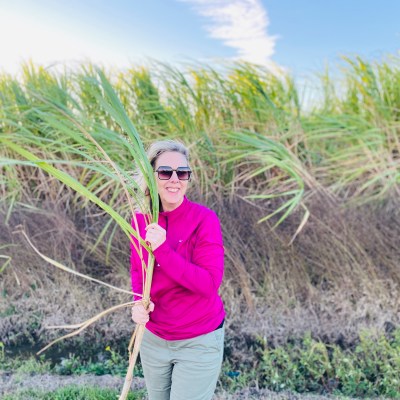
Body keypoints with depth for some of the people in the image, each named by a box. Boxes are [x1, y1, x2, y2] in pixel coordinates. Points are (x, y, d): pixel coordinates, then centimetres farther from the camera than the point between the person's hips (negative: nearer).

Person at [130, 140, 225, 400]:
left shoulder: (205, 219, -19)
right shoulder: (141, 219, -6)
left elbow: (210, 283, -24)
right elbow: (137, 270, 7)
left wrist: (162, 250, -30)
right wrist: (139, 303, -12)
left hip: (199, 342, -4)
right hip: (153, 337, 5)